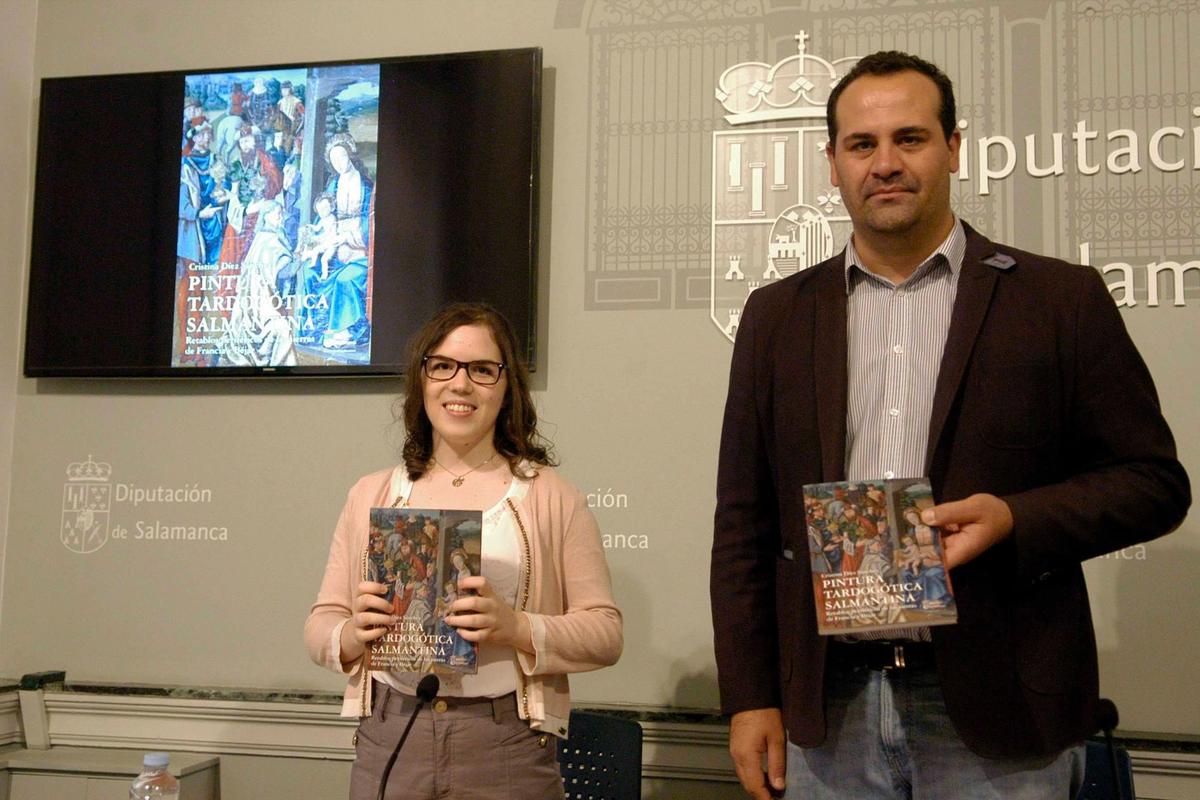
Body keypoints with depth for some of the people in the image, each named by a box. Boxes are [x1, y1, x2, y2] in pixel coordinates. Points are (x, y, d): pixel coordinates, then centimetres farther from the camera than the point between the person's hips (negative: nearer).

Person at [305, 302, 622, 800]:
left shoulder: (550, 497, 1)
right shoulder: (371, 495, 9)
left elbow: (606, 633, -3)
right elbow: (319, 627, 9)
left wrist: (516, 628, -18)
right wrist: (353, 635, -12)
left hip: (506, 748, -2)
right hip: (388, 738, 2)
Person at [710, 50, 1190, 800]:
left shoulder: (1060, 300, -1)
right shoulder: (778, 315, 7)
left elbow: (1155, 481, 1)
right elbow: (744, 520, 7)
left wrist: (1016, 519, -17)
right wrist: (749, 698, 3)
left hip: (999, 709, -2)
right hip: (830, 710, 2)